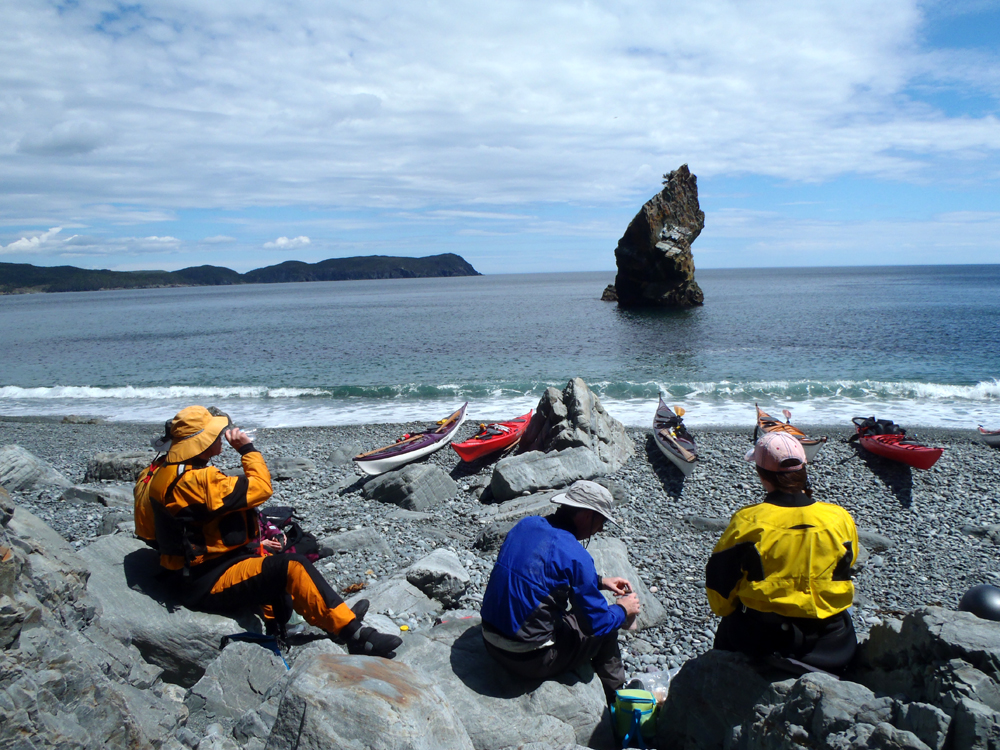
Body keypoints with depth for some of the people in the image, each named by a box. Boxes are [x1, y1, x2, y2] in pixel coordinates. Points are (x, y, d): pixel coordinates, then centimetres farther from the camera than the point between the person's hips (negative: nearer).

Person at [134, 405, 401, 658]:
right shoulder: (196, 480, -26)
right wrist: (247, 448, -10)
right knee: (293, 566, -21)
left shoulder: (164, 471, 5)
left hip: (192, 575, 11)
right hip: (207, 585, -11)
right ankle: (354, 633, -19)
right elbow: (260, 487, -23)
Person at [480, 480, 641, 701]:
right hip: (530, 661, -7)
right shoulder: (575, 556, -21)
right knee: (606, 626, 12)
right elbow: (598, 623, -11)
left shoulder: (526, 525, 1)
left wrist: (600, 581, 20)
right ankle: (614, 695, 32)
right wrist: (623, 610, 8)